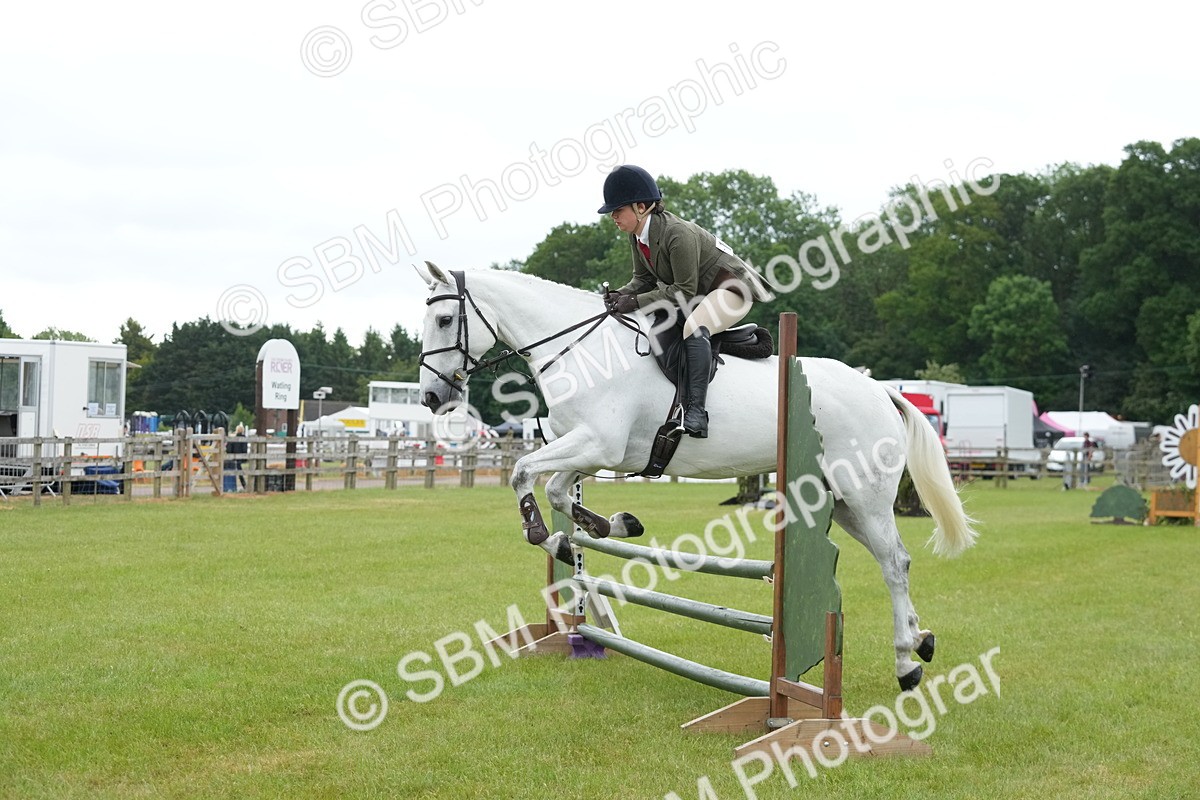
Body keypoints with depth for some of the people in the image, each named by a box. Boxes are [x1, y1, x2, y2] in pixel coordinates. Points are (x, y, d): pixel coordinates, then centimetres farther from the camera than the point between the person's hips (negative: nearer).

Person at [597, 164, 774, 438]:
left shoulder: (677, 234, -30)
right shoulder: (636, 237, -3)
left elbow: (684, 291, -29)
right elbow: (643, 279, 5)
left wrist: (637, 301, -32)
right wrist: (621, 295, -15)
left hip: (732, 288, -10)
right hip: (699, 293, 10)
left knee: (694, 327, -35)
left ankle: (696, 410, -39)